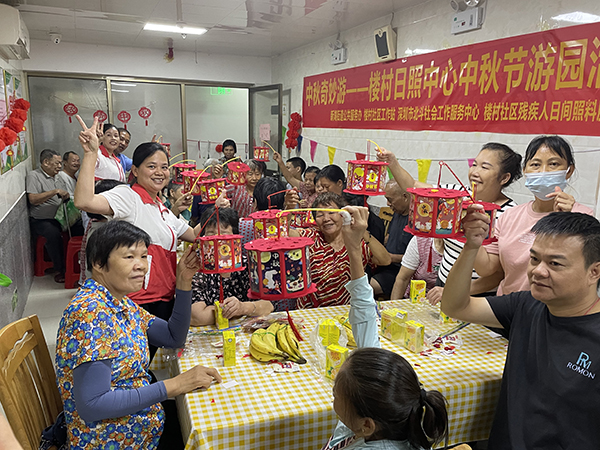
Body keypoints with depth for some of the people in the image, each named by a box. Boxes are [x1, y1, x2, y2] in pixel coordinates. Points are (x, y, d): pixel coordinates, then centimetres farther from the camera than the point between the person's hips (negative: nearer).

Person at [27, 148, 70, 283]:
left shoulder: (54, 177, 20)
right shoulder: (34, 176, -5)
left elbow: (61, 198, 25)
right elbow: (33, 199, -19)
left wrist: (65, 196, 2)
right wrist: (55, 191, -20)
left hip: (57, 218, 7)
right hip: (40, 220, -7)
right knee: (54, 233, -35)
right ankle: (59, 270, -24)